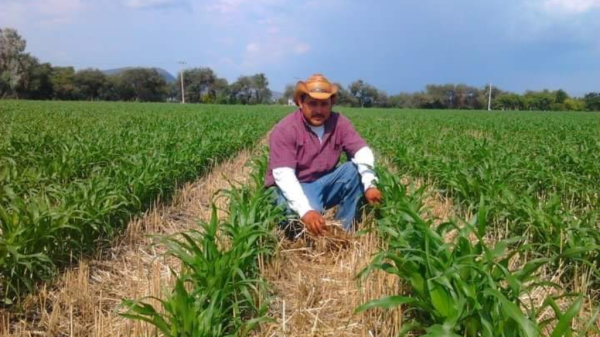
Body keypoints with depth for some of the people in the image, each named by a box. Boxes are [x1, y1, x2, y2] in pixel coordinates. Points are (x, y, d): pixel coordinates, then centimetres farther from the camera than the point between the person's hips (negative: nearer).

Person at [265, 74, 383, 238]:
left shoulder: (339, 123, -4)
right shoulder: (285, 130, -20)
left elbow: (362, 151, -12)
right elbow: (283, 175, -29)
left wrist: (369, 184, -32)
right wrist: (305, 210, -42)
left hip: (325, 184, 6)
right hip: (294, 188, -6)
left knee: (356, 169, -18)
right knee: (310, 215, -37)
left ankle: (343, 230, -12)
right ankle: (293, 224, 0)